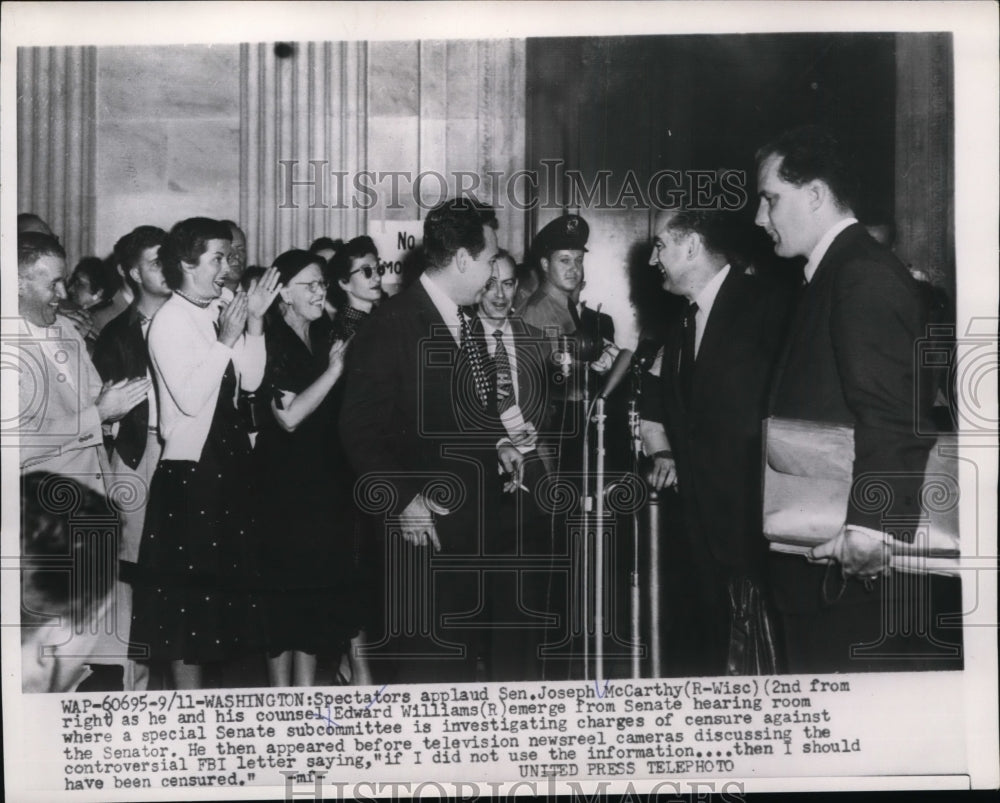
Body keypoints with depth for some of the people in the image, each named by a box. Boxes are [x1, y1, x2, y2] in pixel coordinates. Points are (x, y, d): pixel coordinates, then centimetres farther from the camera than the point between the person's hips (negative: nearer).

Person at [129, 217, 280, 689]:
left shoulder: (218, 314, 5)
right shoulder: (170, 321, -15)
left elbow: (250, 381, 5)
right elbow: (190, 398, -22)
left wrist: (254, 322, -3)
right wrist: (225, 340, -23)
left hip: (228, 461, 8)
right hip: (190, 468, -8)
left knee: (223, 575, 16)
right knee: (188, 585, 0)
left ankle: (199, 679, 29)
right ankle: (186, 691, 10)